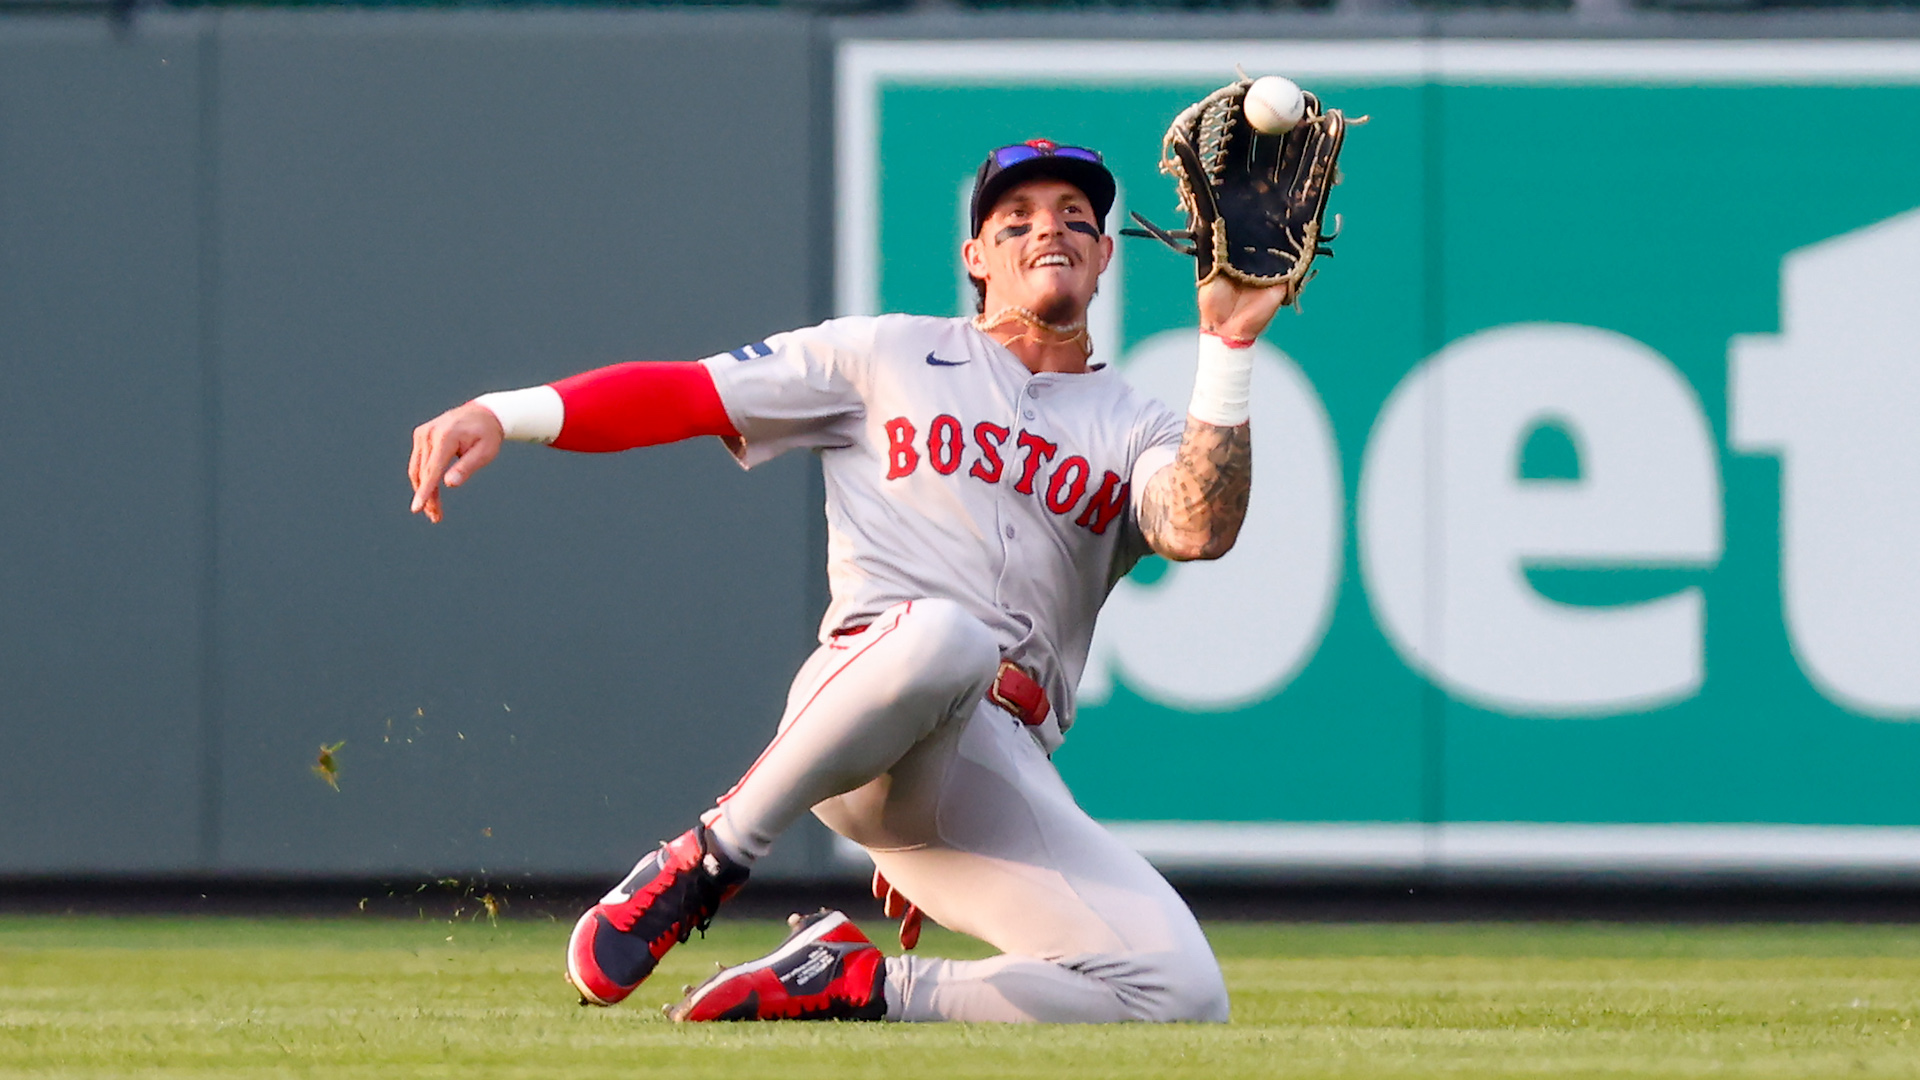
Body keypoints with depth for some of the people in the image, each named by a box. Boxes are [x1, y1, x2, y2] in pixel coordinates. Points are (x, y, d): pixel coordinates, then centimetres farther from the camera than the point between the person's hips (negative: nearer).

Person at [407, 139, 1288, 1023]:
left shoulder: (1137, 434, 21)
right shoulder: (889, 356, 19)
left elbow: (1200, 531, -1)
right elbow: (684, 393, 13)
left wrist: (1227, 349, -8)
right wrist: (503, 415, -1)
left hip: (1010, 779, 3)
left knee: (1182, 997, -19)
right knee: (945, 635, -42)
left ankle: (854, 985, -3)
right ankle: (708, 861, -20)